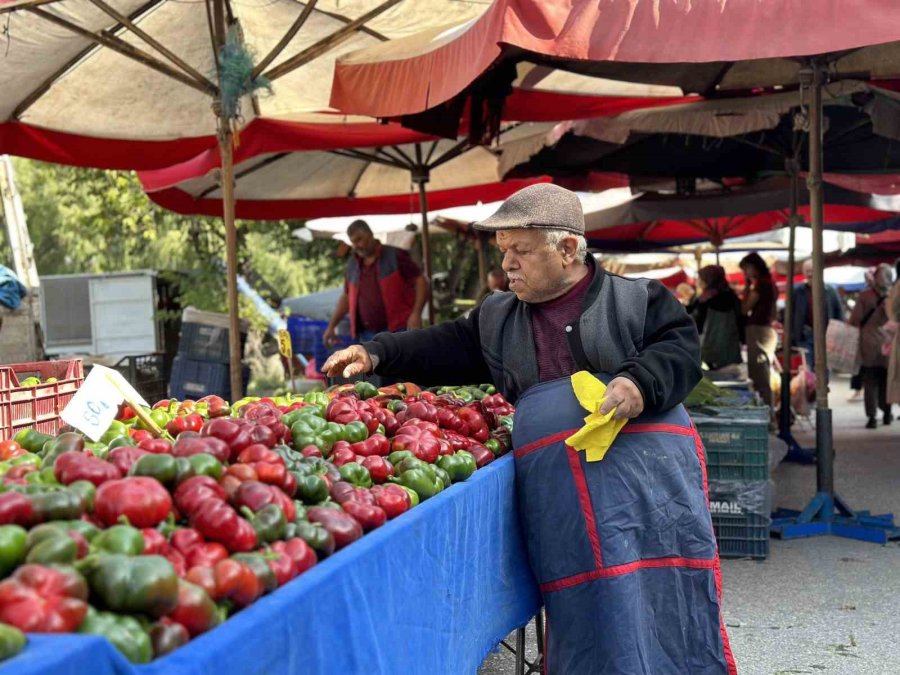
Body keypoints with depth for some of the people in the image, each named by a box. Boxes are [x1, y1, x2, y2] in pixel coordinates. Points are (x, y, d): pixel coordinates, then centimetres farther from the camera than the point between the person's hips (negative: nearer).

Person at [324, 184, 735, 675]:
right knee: (583, 624, 3)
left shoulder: (638, 300, 5)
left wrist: (640, 384, -21)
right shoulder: (496, 319, 19)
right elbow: (444, 349, 21)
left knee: (664, 613, -2)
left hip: (647, 475, -3)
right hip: (558, 499, 3)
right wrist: (376, 354, 9)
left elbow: (681, 349, -3)